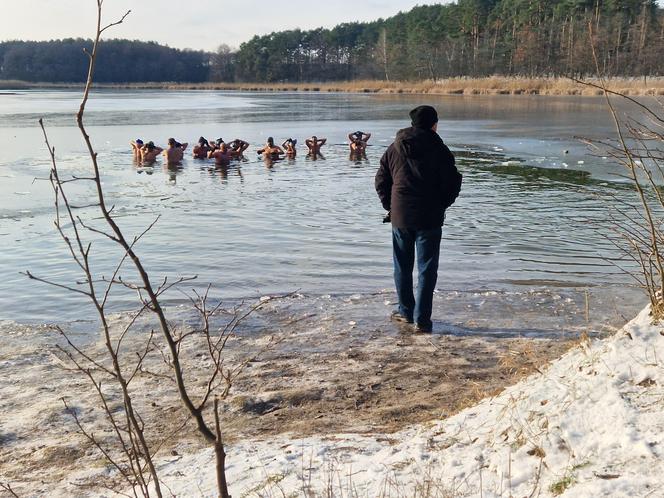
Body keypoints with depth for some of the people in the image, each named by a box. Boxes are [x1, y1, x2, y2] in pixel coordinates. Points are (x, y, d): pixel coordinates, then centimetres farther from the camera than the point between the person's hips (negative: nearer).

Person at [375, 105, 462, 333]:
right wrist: (440, 205, 8)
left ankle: (406, 311, 25)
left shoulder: (394, 149, 4)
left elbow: (381, 180, 8)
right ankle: (421, 319, 1)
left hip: (400, 217, 3)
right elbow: (453, 183, -6)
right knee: (427, 269, 3)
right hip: (429, 218, -3)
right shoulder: (439, 150, -6)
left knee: (402, 267, 16)